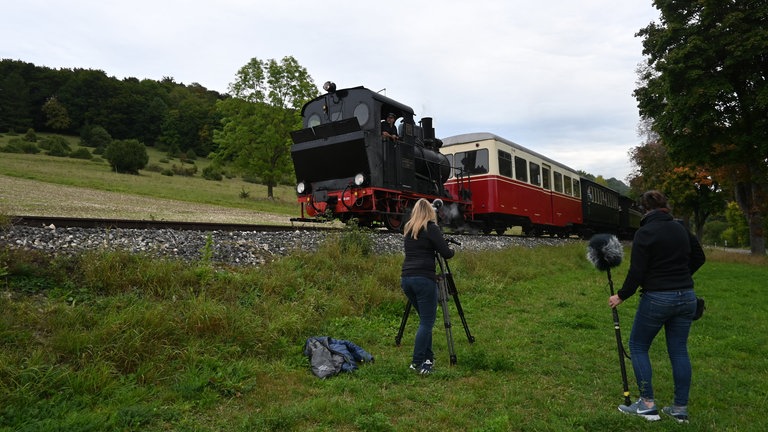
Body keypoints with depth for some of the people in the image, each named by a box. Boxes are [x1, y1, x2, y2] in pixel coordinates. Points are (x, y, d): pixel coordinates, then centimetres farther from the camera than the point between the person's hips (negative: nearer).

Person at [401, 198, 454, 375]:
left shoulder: (407, 228, 16)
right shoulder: (431, 228, -2)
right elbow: (446, 253, -5)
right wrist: (451, 249, 17)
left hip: (406, 278, 7)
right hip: (424, 279, -7)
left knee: (425, 319, 17)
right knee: (427, 322, -1)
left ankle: (428, 357, 20)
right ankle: (417, 362, -5)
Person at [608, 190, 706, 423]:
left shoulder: (645, 233, -13)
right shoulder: (681, 229, 7)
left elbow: (636, 272, -16)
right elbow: (699, 257, 18)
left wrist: (621, 296, -5)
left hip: (657, 299, -6)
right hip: (686, 297, 6)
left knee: (638, 346, 9)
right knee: (679, 350, 12)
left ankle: (647, 404, 7)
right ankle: (680, 409, 17)